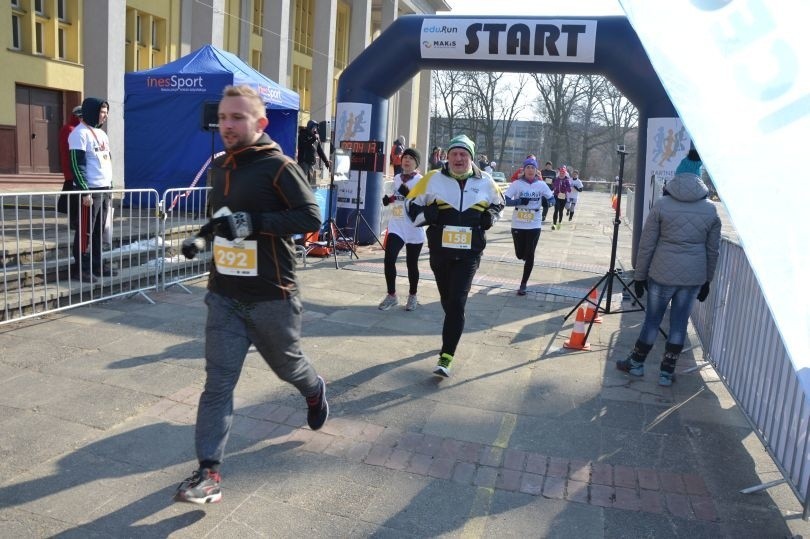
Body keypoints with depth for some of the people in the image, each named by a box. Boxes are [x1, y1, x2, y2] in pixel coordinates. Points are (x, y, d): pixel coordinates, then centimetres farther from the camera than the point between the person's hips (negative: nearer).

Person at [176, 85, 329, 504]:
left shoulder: (278, 166, -12)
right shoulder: (219, 166, 10)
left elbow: (311, 217, -19)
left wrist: (254, 222, -28)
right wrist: (202, 237, 6)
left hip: (271, 296, -5)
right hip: (224, 295, 5)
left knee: (287, 365, 17)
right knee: (218, 381, 0)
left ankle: (315, 392, 51)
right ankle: (209, 472, 5)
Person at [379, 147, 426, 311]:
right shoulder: (396, 178, 11)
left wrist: (408, 194, -27)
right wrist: (388, 199, 5)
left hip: (414, 230, -4)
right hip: (396, 227, 4)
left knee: (411, 264, 7)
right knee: (389, 260, -8)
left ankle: (412, 296, 27)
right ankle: (392, 295, 8)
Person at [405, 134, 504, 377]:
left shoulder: (485, 181, 1)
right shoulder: (433, 179, -2)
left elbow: (498, 202, 20)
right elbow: (411, 204, 5)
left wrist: (491, 216, -1)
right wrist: (427, 215, -14)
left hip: (469, 254, -1)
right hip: (440, 252, 2)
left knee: (456, 304, -11)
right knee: (447, 300, 17)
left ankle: (445, 358, -8)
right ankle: (453, 332, 47)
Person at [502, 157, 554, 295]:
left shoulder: (541, 184, -1)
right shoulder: (517, 184, -5)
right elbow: (505, 200, -11)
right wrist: (520, 201, -25)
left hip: (534, 225, 0)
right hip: (518, 225, 0)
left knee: (529, 255, 0)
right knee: (520, 255, 8)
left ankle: (523, 284, 13)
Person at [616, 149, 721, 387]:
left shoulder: (662, 204, -6)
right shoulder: (711, 209, 3)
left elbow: (646, 244, -5)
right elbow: (713, 250, 8)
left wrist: (640, 276, 3)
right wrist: (707, 281, 17)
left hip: (663, 273, -2)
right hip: (694, 276, 2)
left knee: (652, 319, 11)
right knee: (679, 323, 11)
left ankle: (636, 363, 26)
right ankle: (667, 372, 20)